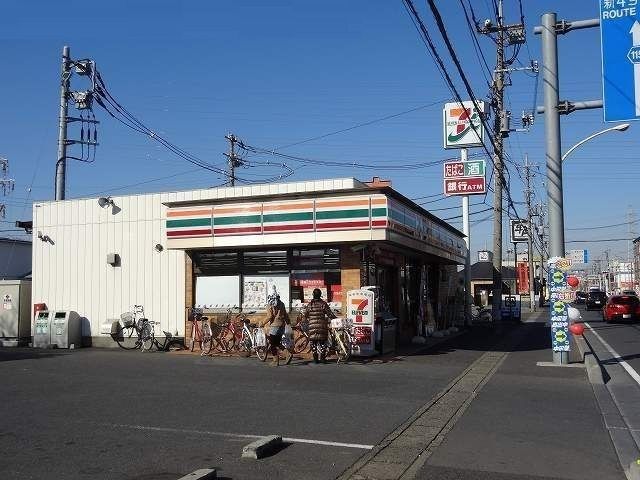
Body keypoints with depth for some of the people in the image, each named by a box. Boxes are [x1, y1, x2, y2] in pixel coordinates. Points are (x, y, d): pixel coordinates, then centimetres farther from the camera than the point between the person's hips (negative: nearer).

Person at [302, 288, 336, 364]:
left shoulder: (309, 304, 2)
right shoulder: (323, 304, -3)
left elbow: (304, 315, 6)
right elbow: (330, 314, -2)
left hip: (312, 326, 1)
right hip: (322, 326, -1)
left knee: (313, 343, 7)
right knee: (322, 342, 8)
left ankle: (315, 358, 7)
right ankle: (323, 357, 7)